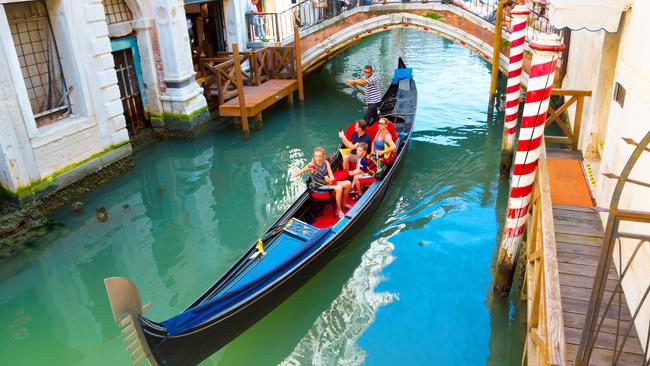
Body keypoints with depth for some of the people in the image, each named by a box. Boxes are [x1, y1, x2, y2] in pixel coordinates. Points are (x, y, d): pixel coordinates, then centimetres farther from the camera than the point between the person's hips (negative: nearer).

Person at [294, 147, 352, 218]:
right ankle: (338, 210, -12)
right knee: (339, 188, -29)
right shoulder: (312, 165, -14)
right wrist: (306, 169, -37)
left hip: (328, 183, 6)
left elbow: (331, 176, -3)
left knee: (348, 183, -4)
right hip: (319, 186, -6)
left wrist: (331, 179, -28)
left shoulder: (326, 163, 2)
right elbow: (296, 174, -20)